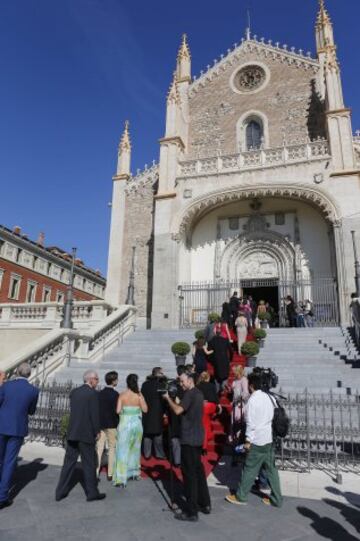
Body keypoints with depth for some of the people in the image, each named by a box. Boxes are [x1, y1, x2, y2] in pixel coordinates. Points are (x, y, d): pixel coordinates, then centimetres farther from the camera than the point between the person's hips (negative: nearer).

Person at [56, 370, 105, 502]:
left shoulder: (74, 392, 7)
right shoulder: (93, 393, -14)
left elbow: (73, 410, 12)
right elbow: (95, 414, -14)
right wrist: (97, 431, -4)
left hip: (72, 433, 6)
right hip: (86, 434, -6)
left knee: (69, 462, 15)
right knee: (89, 464, 7)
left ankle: (60, 492, 21)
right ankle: (92, 493, 17)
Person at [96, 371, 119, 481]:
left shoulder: (100, 393, 3)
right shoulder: (115, 394, -14)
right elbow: (116, 411, -16)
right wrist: (118, 424, -5)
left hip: (100, 424, 5)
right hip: (111, 425, -4)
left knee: (99, 449, 8)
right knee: (112, 449, 9)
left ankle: (95, 473, 9)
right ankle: (110, 474, 14)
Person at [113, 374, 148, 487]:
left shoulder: (122, 395, -8)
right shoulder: (139, 395, -6)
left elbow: (118, 410, -11)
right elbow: (145, 409, -6)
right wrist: (142, 398, 3)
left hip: (125, 424, -2)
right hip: (137, 424, 2)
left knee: (123, 450, 1)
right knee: (135, 448, 19)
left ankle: (121, 478, -3)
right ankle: (134, 472, 34)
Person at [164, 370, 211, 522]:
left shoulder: (189, 394, -17)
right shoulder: (198, 393, 12)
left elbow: (178, 410, -27)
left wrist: (168, 398, -14)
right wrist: (176, 401, 6)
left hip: (189, 439, -9)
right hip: (198, 438, 9)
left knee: (189, 473, -2)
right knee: (198, 470, 18)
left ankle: (192, 512, 5)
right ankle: (205, 504, 27)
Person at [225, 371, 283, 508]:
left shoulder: (253, 399, -17)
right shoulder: (267, 397, 7)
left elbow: (251, 422, -18)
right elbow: (270, 417, 14)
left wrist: (248, 440, -12)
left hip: (257, 440, -7)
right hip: (268, 439, 7)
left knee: (250, 469, 4)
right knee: (271, 469, 13)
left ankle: (240, 497, 16)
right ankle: (276, 499, 19)